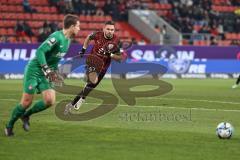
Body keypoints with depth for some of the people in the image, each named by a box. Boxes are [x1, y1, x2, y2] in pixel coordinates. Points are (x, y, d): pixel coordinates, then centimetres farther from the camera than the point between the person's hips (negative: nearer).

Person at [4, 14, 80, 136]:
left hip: (45, 73, 8)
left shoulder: (68, 40, 9)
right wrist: (46, 69, -31)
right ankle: (9, 125, 14)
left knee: (50, 101, -9)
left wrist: (54, 72, 15)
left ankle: (26, 115, 14)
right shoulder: (57, 37, -20)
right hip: (34, 70, -8)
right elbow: (40, 51, -27)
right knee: (26, 102, -6)